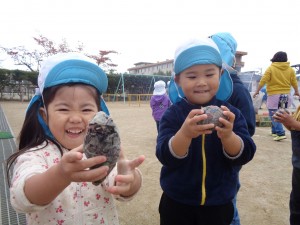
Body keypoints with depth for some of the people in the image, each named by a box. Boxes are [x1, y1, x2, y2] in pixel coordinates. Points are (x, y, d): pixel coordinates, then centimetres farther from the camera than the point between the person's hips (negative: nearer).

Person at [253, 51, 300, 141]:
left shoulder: (271, 68, -7)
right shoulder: (290, 69, 5)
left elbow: (263, 81, -12)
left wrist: (257, 91, -5)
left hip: (274, 95, -5)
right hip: (286, 95, 5)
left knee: (274, 115, -3)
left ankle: (280, 133, -13)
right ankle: (274, 131, 29)